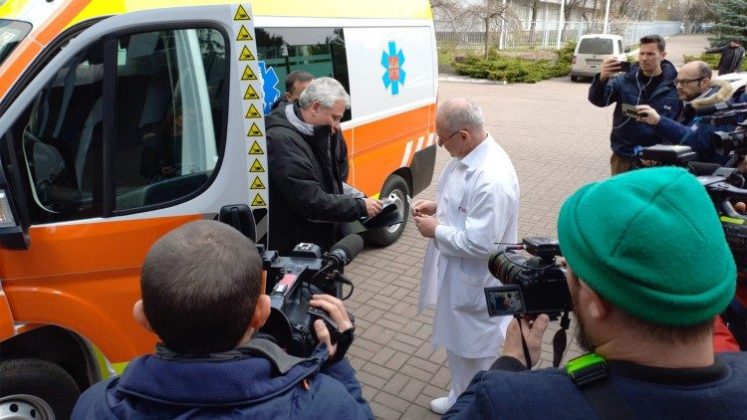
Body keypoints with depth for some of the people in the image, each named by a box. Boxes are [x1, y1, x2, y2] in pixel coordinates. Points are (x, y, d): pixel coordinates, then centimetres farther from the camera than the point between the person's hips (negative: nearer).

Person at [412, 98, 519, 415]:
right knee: (457, 341, 27)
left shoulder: (493, 179, -32)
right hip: (456, 273, 10)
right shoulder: (466, 155, -1)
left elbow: (479, 243, -30)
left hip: (475, 282, -10)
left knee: (476, 350, 13)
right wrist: (438, 206, 1)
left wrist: (436, 230, -18)